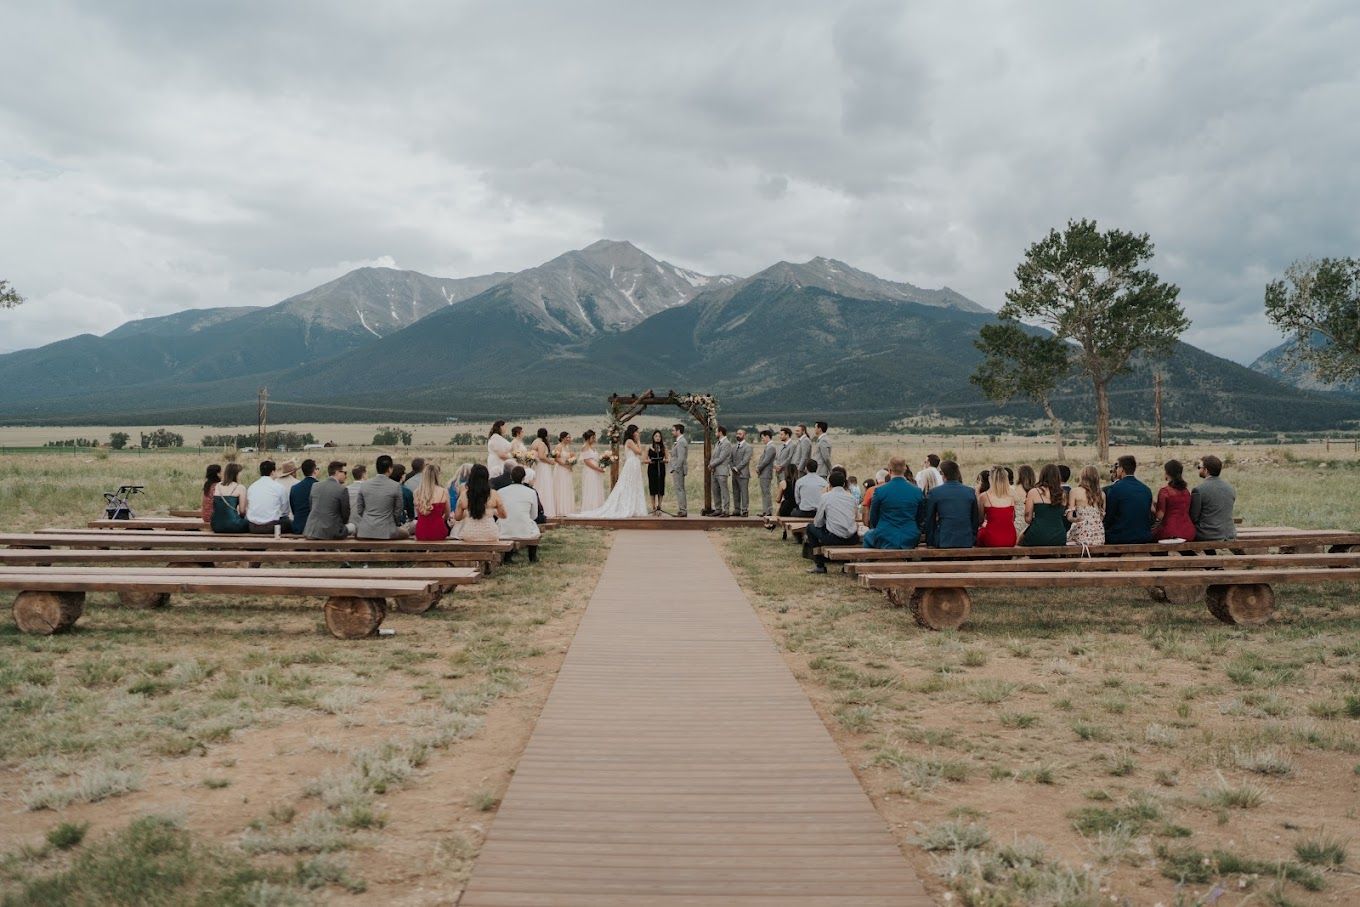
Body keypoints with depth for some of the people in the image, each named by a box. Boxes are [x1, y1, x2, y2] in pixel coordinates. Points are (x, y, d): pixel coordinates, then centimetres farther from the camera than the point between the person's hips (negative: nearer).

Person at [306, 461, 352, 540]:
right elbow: (345, 515, -2)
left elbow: (310, 508, 13)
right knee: (352, 526, 20)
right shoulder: (342, 490, -10)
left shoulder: (315, 486, 4)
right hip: (332, 533, -5)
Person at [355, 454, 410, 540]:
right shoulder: (395, 486, -8)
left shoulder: (364, 485, 2)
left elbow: (358, 510, 8)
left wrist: (357, 528, 20)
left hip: (365, 532, 3)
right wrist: (397, 523, 22)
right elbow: (398, 511, 2)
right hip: (386, 532, -3)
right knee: (406, 532, 25)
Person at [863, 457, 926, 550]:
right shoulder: (918, 491, -5)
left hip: (885, 540, -2)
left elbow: (873, 519, 0)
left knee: (867, 536, 29)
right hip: (910, 541, 2)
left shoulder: (879, 490, -12)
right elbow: (921, 519, 5)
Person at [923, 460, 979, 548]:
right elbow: (975, 519, 11)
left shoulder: (934, 492, -3)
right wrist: (973, 539, 20)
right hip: (966, 542, 2)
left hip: (944, 542, -2)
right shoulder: (970, 491, 4)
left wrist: (930, 543, 12)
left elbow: (929, 520, 3)